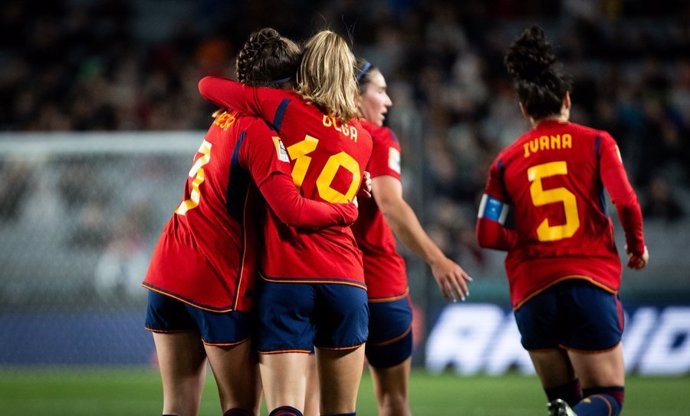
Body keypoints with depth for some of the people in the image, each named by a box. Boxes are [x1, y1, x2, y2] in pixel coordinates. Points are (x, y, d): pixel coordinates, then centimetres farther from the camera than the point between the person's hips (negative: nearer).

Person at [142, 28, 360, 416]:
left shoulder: (225, 118, 11)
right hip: (220, 284, -7)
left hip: (169, 270, 7)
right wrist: (349, 209, -6)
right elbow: (292, 210, -23)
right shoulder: (259, 132, -14)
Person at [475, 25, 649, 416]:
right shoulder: (596, 143, 2)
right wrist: (637, 245, 10)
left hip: (532, 294, 3)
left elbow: (488, 234, 5)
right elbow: (626, 202, -8)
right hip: (590, 284, -3)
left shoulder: (506, 161, 9)